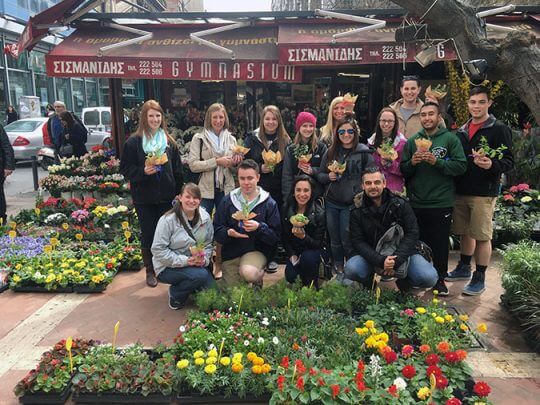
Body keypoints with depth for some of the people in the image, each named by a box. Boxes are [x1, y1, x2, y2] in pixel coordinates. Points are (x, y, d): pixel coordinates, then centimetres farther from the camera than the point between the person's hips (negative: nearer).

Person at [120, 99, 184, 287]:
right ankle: (150, 271, 24)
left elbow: (177, 170, 8)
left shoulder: (169, 141, 6)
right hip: (144, 198, -2)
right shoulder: (133, 142, -3)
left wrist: (178, 193, 5)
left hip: (166, 196, 2)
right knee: (148, 234, 8)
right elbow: (125, 169, -2)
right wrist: (143, 172, -19)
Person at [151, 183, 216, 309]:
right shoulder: (168, 220, -19)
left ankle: (187, 285, 22)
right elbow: (158, 250, -19)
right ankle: (175, 293, 0)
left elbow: (208, 243, 6)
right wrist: (185, 260, -24)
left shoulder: (205, 218, -4)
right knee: (201, 275, -29)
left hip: (195, 264, 6)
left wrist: (204, 259, -15)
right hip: (168, 267, -5)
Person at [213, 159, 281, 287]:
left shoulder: (269, 203, -3)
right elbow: (216, 230, 1)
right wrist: (228, 233, -21)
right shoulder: (227, 201, 3)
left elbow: (275, 236, -6)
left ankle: (259, 273, 3)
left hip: (256, 250, -3)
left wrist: (259, 227, -24)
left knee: (249, 272, -35)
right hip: (231, 253, 3)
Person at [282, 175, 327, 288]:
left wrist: (303, 236, -37)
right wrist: (292, 255, -11)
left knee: (308, 257, -34)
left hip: (315, 250, -3)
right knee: (290, 276, -18)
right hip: (295, 252, 3)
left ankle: (312, 287, -9)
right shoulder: (287, 209, -8)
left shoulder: (319, 213, -20)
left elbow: (318, 244, -19)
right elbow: (284, 237, 1)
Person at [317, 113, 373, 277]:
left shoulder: (364, 153, -4)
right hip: (331, 203, 4)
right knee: (335, 240, 12)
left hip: (351, 204, -4)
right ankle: (339, 271, 28)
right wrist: (328, 176, -9)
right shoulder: (330, 152, 7)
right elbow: (320, 175, 12)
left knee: (347, 240, -1)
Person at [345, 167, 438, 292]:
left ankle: (404, 282, 12)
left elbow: (412, 234, -10)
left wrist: (396, 260, -23)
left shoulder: (400, 204, -6)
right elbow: (358, 242, -10)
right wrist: (380, 261, -26)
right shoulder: (357, 212, -5)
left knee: (429, 278, -24)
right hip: (373, 256, 0)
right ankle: (369, 284, 7)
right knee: (351, 270, -30)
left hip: (401, 253, 0)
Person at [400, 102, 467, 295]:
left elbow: (461, 166, -7)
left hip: (441, 202, -2)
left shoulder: (450, 139, 0)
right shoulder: (412, 141, 9)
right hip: (416, 203, 3)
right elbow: (403, 170, 9)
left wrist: (437, 162, -18)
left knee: (440, 243, 7)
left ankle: (440, 279, 24)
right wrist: (412, 163, -11)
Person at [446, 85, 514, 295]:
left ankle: (479, 278, 10)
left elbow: (509, 161, -9)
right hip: (461, 190, 6)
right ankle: (463, 268, 32)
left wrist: (492, 164, -28)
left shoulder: (499, 129, -4)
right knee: (464, 232, 15)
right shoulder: (462, 131, 13)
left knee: (482, 236, 0)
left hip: (484, 193, -5)